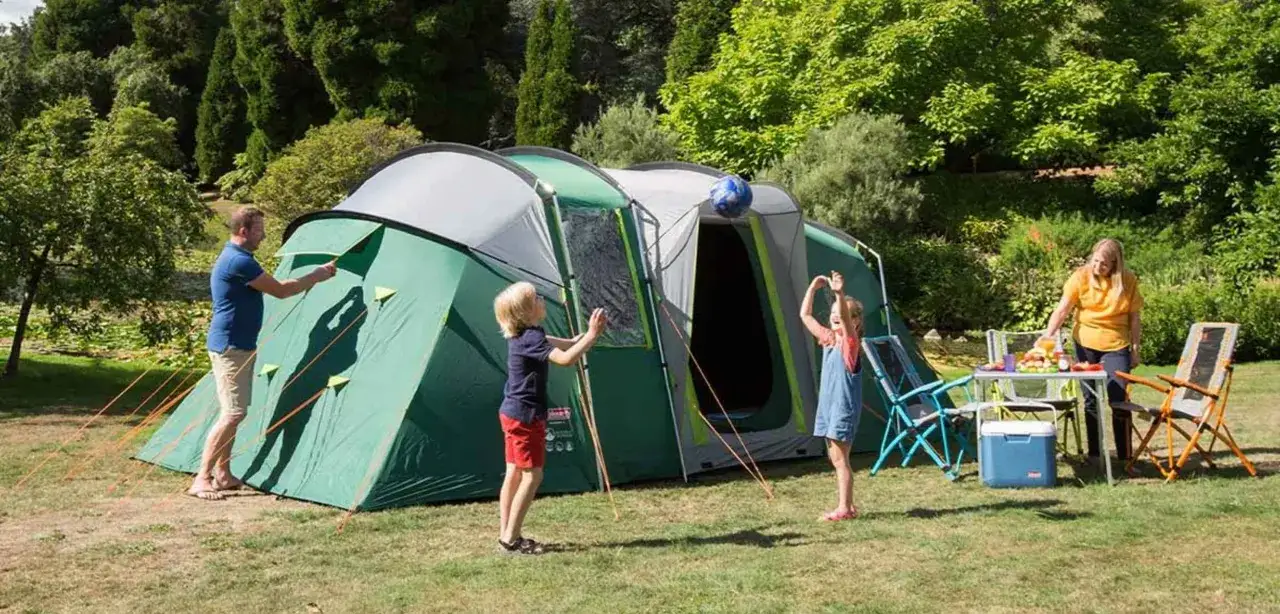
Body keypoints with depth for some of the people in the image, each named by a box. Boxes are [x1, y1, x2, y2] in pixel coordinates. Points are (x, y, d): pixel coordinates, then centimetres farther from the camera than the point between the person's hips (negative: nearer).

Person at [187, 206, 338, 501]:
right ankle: (201, 480, -12)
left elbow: (273, 289, 22)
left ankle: (223, 475, 18)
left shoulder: (233, 258, 16)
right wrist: (315, 277, -6)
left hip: (237, 346, 11)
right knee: (232, 413, -13)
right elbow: (280, 291, -16)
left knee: (233, 413, 13)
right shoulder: (239, 261, -18)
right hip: (230, 346, -11)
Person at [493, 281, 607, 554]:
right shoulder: (530, 338, -21)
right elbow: (565, 358, -31)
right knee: (532, 475, -5)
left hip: (513, 412, 10)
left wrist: (589, 333, 3)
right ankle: (510, 539, -4)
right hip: (526, 415, -10)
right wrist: (592, 335, -24)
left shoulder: (523, 335, 10)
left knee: (514, 473, 12)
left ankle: (506, 535, 17)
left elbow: (565, 345, 15)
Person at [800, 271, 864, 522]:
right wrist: (813, 288, 1)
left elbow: (845, 318, -31)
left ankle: (844, 508, -4)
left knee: (839, 458, -7)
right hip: (828, 404, 8)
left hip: (844, 406, -8)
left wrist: (839, 293, -46)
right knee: (836, 458, 12)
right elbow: (805, 315, 11)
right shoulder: (828, 338, 10)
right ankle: (847, 505, 19)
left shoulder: (851, 341, -10)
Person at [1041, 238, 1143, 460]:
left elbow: (1134, 317, 1)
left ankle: (1125, 456, -1)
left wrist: (1136, 348, 1)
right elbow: (1062, 310, -13)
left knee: (1119, 399, -8)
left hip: (1116, 346, -1)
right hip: (1085, 344, 1)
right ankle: (1094, 453, 19)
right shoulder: (1081, 277, -8)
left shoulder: (1128, 281, -7)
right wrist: (1048, 335, -25)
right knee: (1091, 399, 10)